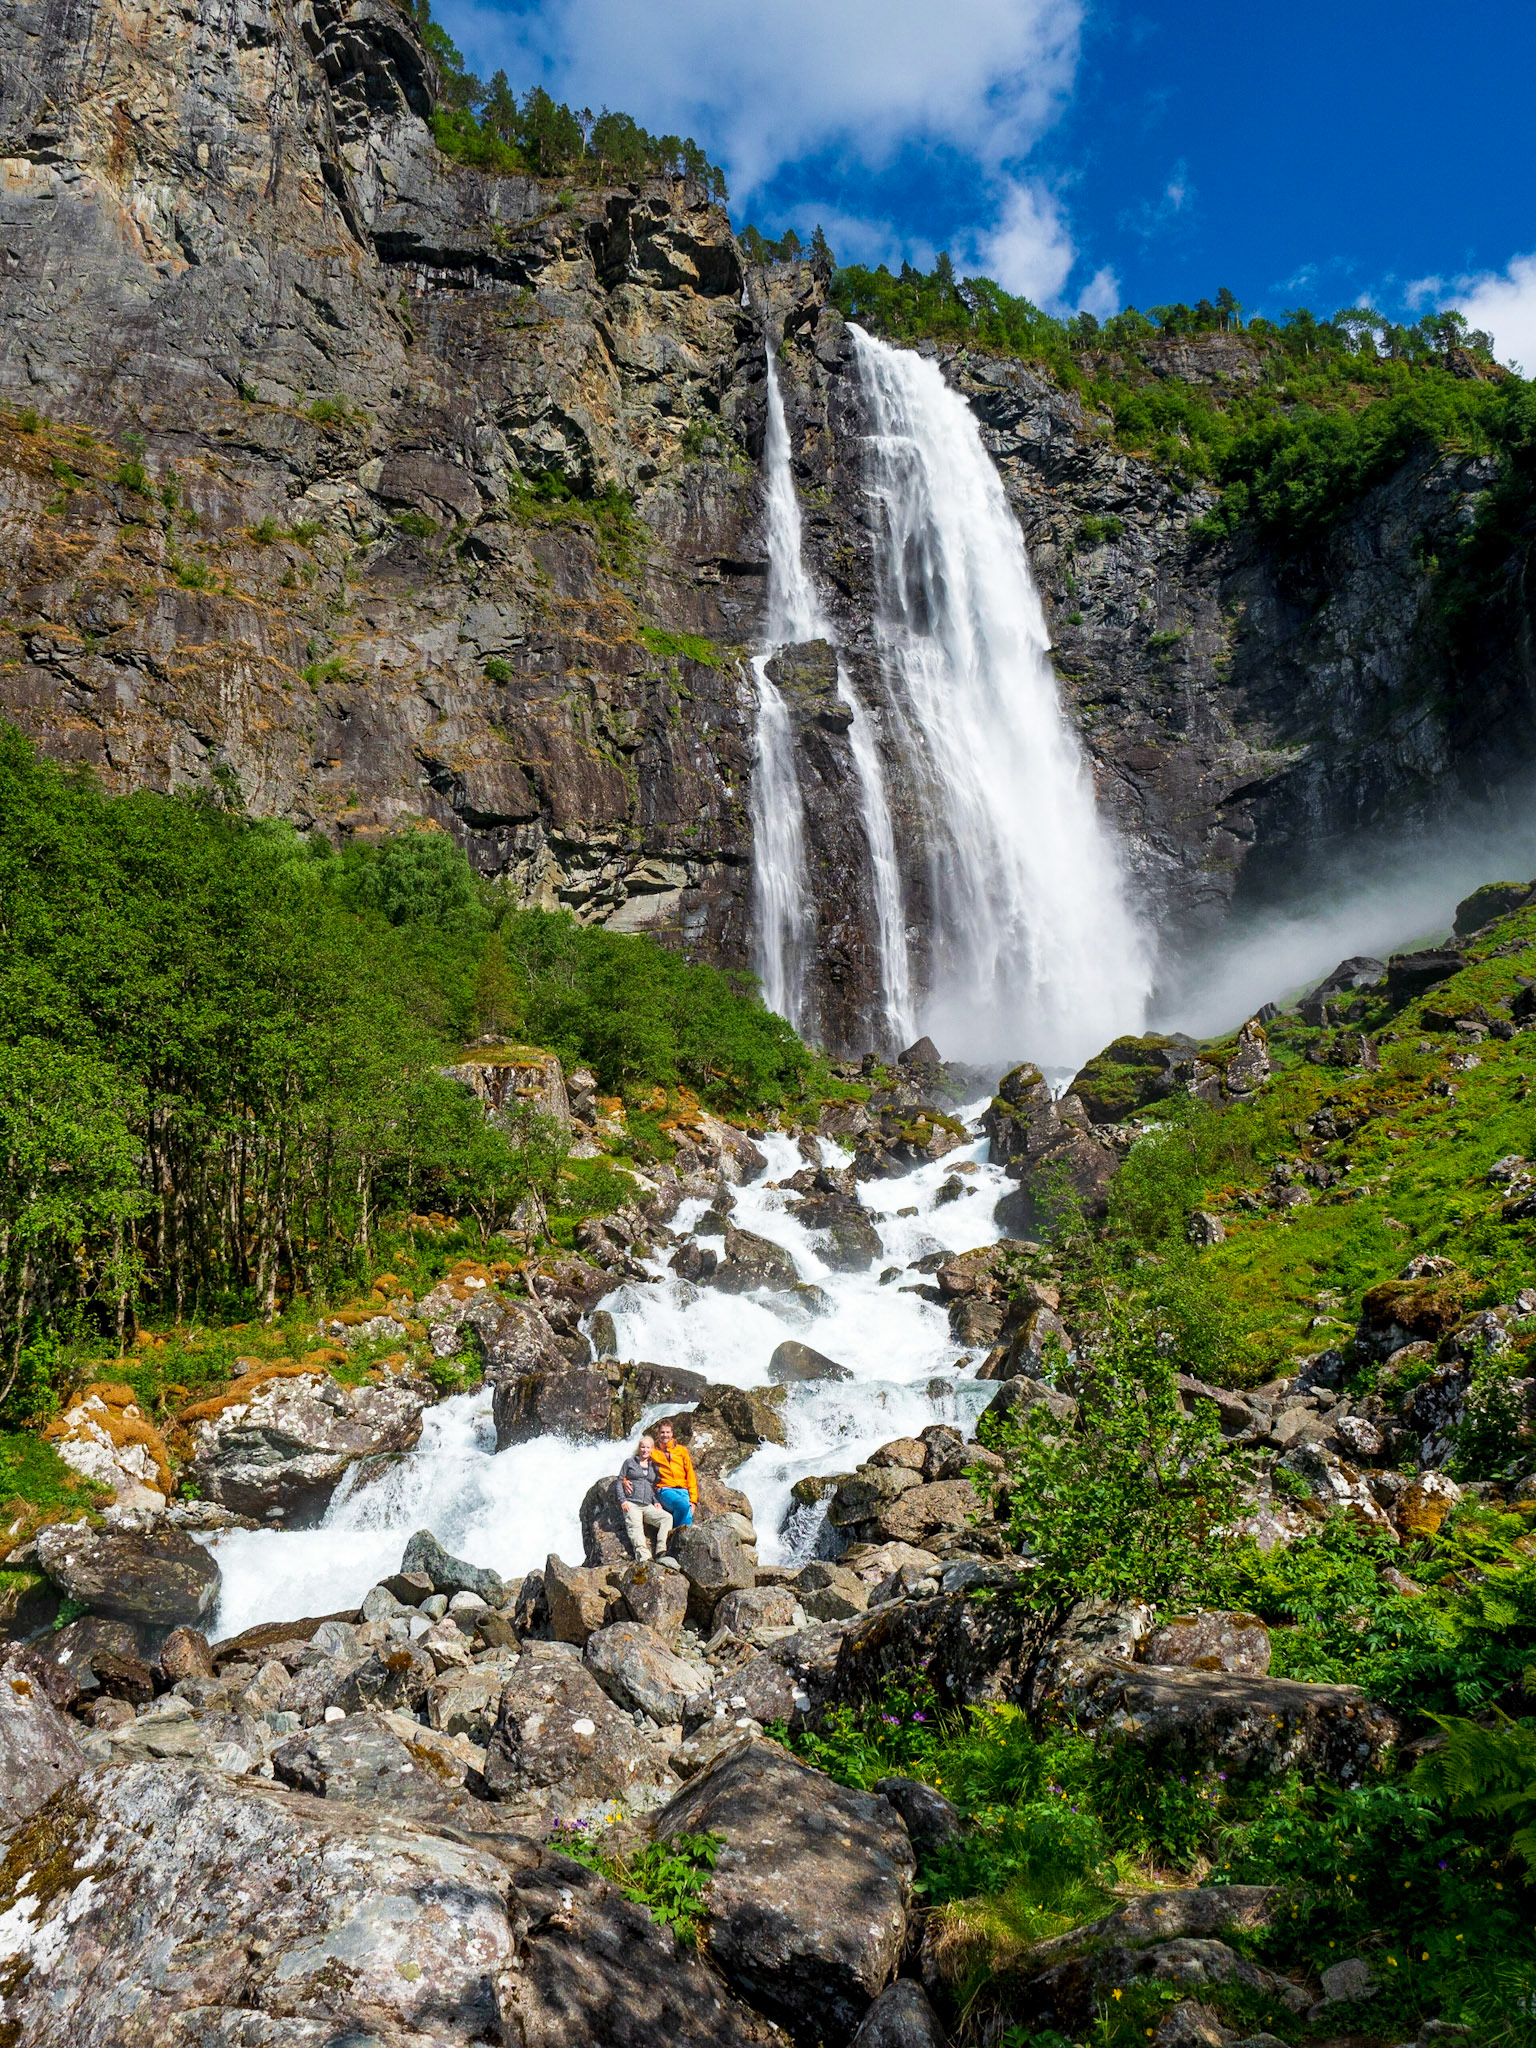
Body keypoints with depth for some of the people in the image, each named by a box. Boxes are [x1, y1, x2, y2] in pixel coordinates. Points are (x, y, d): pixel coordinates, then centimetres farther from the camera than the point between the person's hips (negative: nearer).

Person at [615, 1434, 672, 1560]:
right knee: (635, 1527, -28)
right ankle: (644, 1556, -46)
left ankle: (661, 1551, -33)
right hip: (631, 1504, -3)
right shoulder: (629, 1462, 15)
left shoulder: (654, 1467, 23)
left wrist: (656, 1502, 6)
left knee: (667, 1517, -23)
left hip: (648, 1506, 3)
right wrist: (622, 1500, -4)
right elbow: (619, 1481, 10)